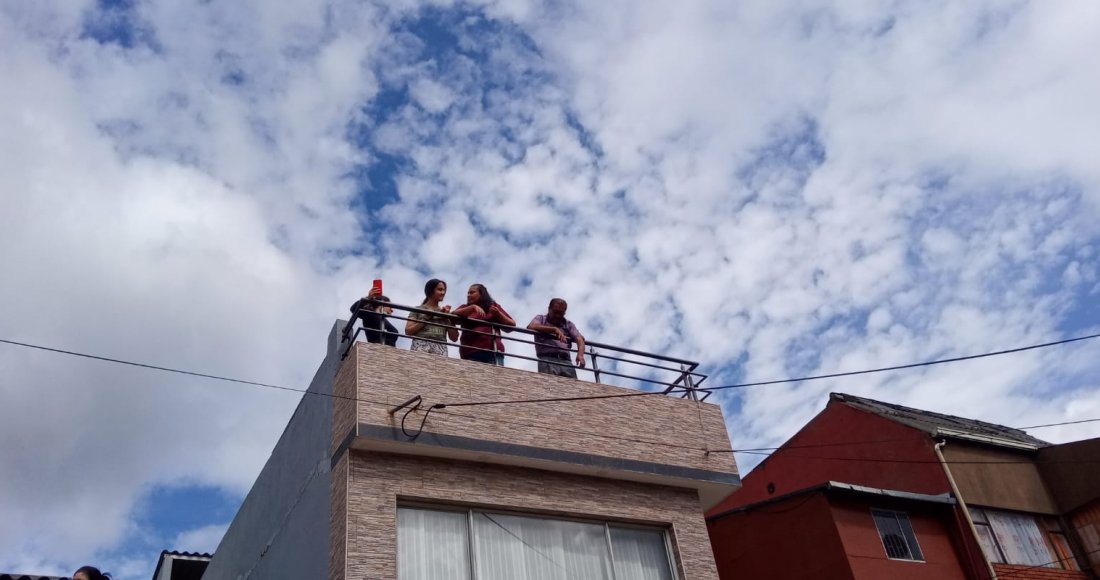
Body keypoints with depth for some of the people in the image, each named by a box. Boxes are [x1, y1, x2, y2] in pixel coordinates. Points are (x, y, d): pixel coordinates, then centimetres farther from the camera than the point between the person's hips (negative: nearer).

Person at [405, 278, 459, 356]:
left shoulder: (445, 312, 23)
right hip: (421, 347, -2)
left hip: (440, 349, 2)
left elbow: (454, 338, 16)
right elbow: (408, 331, 3)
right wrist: (426, 318, -1)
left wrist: (448, 317, 7)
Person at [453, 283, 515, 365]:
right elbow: (453, 315, 2)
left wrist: (498, 314, 2)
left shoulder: (493, 306, 23)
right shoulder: (465, 308, 25)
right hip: (470, 352, 0)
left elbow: (512, 326, 19)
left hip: (492, 351, 0)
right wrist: (473, 307, -10)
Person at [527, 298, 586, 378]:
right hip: (547, 359, -3)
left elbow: (579, 339, 10)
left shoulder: (569, 324, 26)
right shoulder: (541, 319, 21)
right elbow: (531, 327, -2)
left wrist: (580, 355, -12)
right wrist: (554, 329, -9)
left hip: (565, 361, 3)